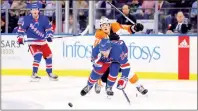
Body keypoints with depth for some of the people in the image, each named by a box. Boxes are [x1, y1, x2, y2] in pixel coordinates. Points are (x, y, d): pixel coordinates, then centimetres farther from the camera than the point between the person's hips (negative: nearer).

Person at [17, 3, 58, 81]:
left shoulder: (44, 19, -6)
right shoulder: (27, 19, -11)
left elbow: (49, 28, 3)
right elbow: (22, 28, -2)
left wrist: (49, 36, -12)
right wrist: (20, 38, -10)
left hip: (42, 41, 5)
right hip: (32, 42, -4)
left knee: (48, 56, 10)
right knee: (38, 56, -24)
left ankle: (50, 73, 29)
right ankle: (34, 74, -18)